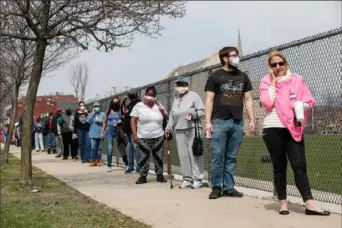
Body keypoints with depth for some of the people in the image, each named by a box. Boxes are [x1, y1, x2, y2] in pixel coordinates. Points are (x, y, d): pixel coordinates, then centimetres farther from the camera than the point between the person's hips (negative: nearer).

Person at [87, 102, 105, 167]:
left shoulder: (103, 114, 8)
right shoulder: (91, 114, 12)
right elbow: (88, 121, -6)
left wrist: (100, 121, -11)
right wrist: (93, 113, -6)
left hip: (100, 134, 0)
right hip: (93, 134, 0)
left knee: (99, 148, 3)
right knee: (93, 148, -4)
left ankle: (98, 160, 10)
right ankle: (93, 161, 2)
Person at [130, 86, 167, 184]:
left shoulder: (158, 106, 7)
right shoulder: (138, 106, -1)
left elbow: (166, 117, 8)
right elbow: (133, 121, -4)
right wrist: (134, 134, -13)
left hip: (158, 137, 2)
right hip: (143, 137, -2)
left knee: (158, 157, 7)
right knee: (144, 157, 0)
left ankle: (160, 175, 18)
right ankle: (143, 176, 9)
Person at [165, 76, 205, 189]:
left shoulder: (194, 96, 4)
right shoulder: (176, 99, 21)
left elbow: (201, 111, -3)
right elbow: (172, 115, 23)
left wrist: (193, 114, -19)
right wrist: (168, 127, 13)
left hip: (193, 129, -5)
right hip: (179, 130, 6)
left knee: (194, 154, -8)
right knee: (183, 155, 3)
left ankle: (197, 179, -4)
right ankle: (187, 179, 10)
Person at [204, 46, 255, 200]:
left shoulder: (243, 76, 13)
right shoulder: (215, 76, 3)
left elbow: (248, 99, 15)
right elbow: (209, 100, 1)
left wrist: (252, 120, 7)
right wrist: (208, 122, -7)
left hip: (237, 123, 3)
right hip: (219, 122, -3)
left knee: (231, 157, 6)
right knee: (217, 156, -3)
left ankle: (228, 187, 11)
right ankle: (216, 187, 6)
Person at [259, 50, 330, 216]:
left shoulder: (297, 79, 7)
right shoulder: (266, 82, 4)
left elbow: (310, 102, 7)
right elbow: (267, 103, -12)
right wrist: (273, 82, -6)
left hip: (294, 128, 1)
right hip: (273, 129, -1)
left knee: (299, 165, -5)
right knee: (279, 166, 5)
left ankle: (309, 204, -9)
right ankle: (283, 203, 11)